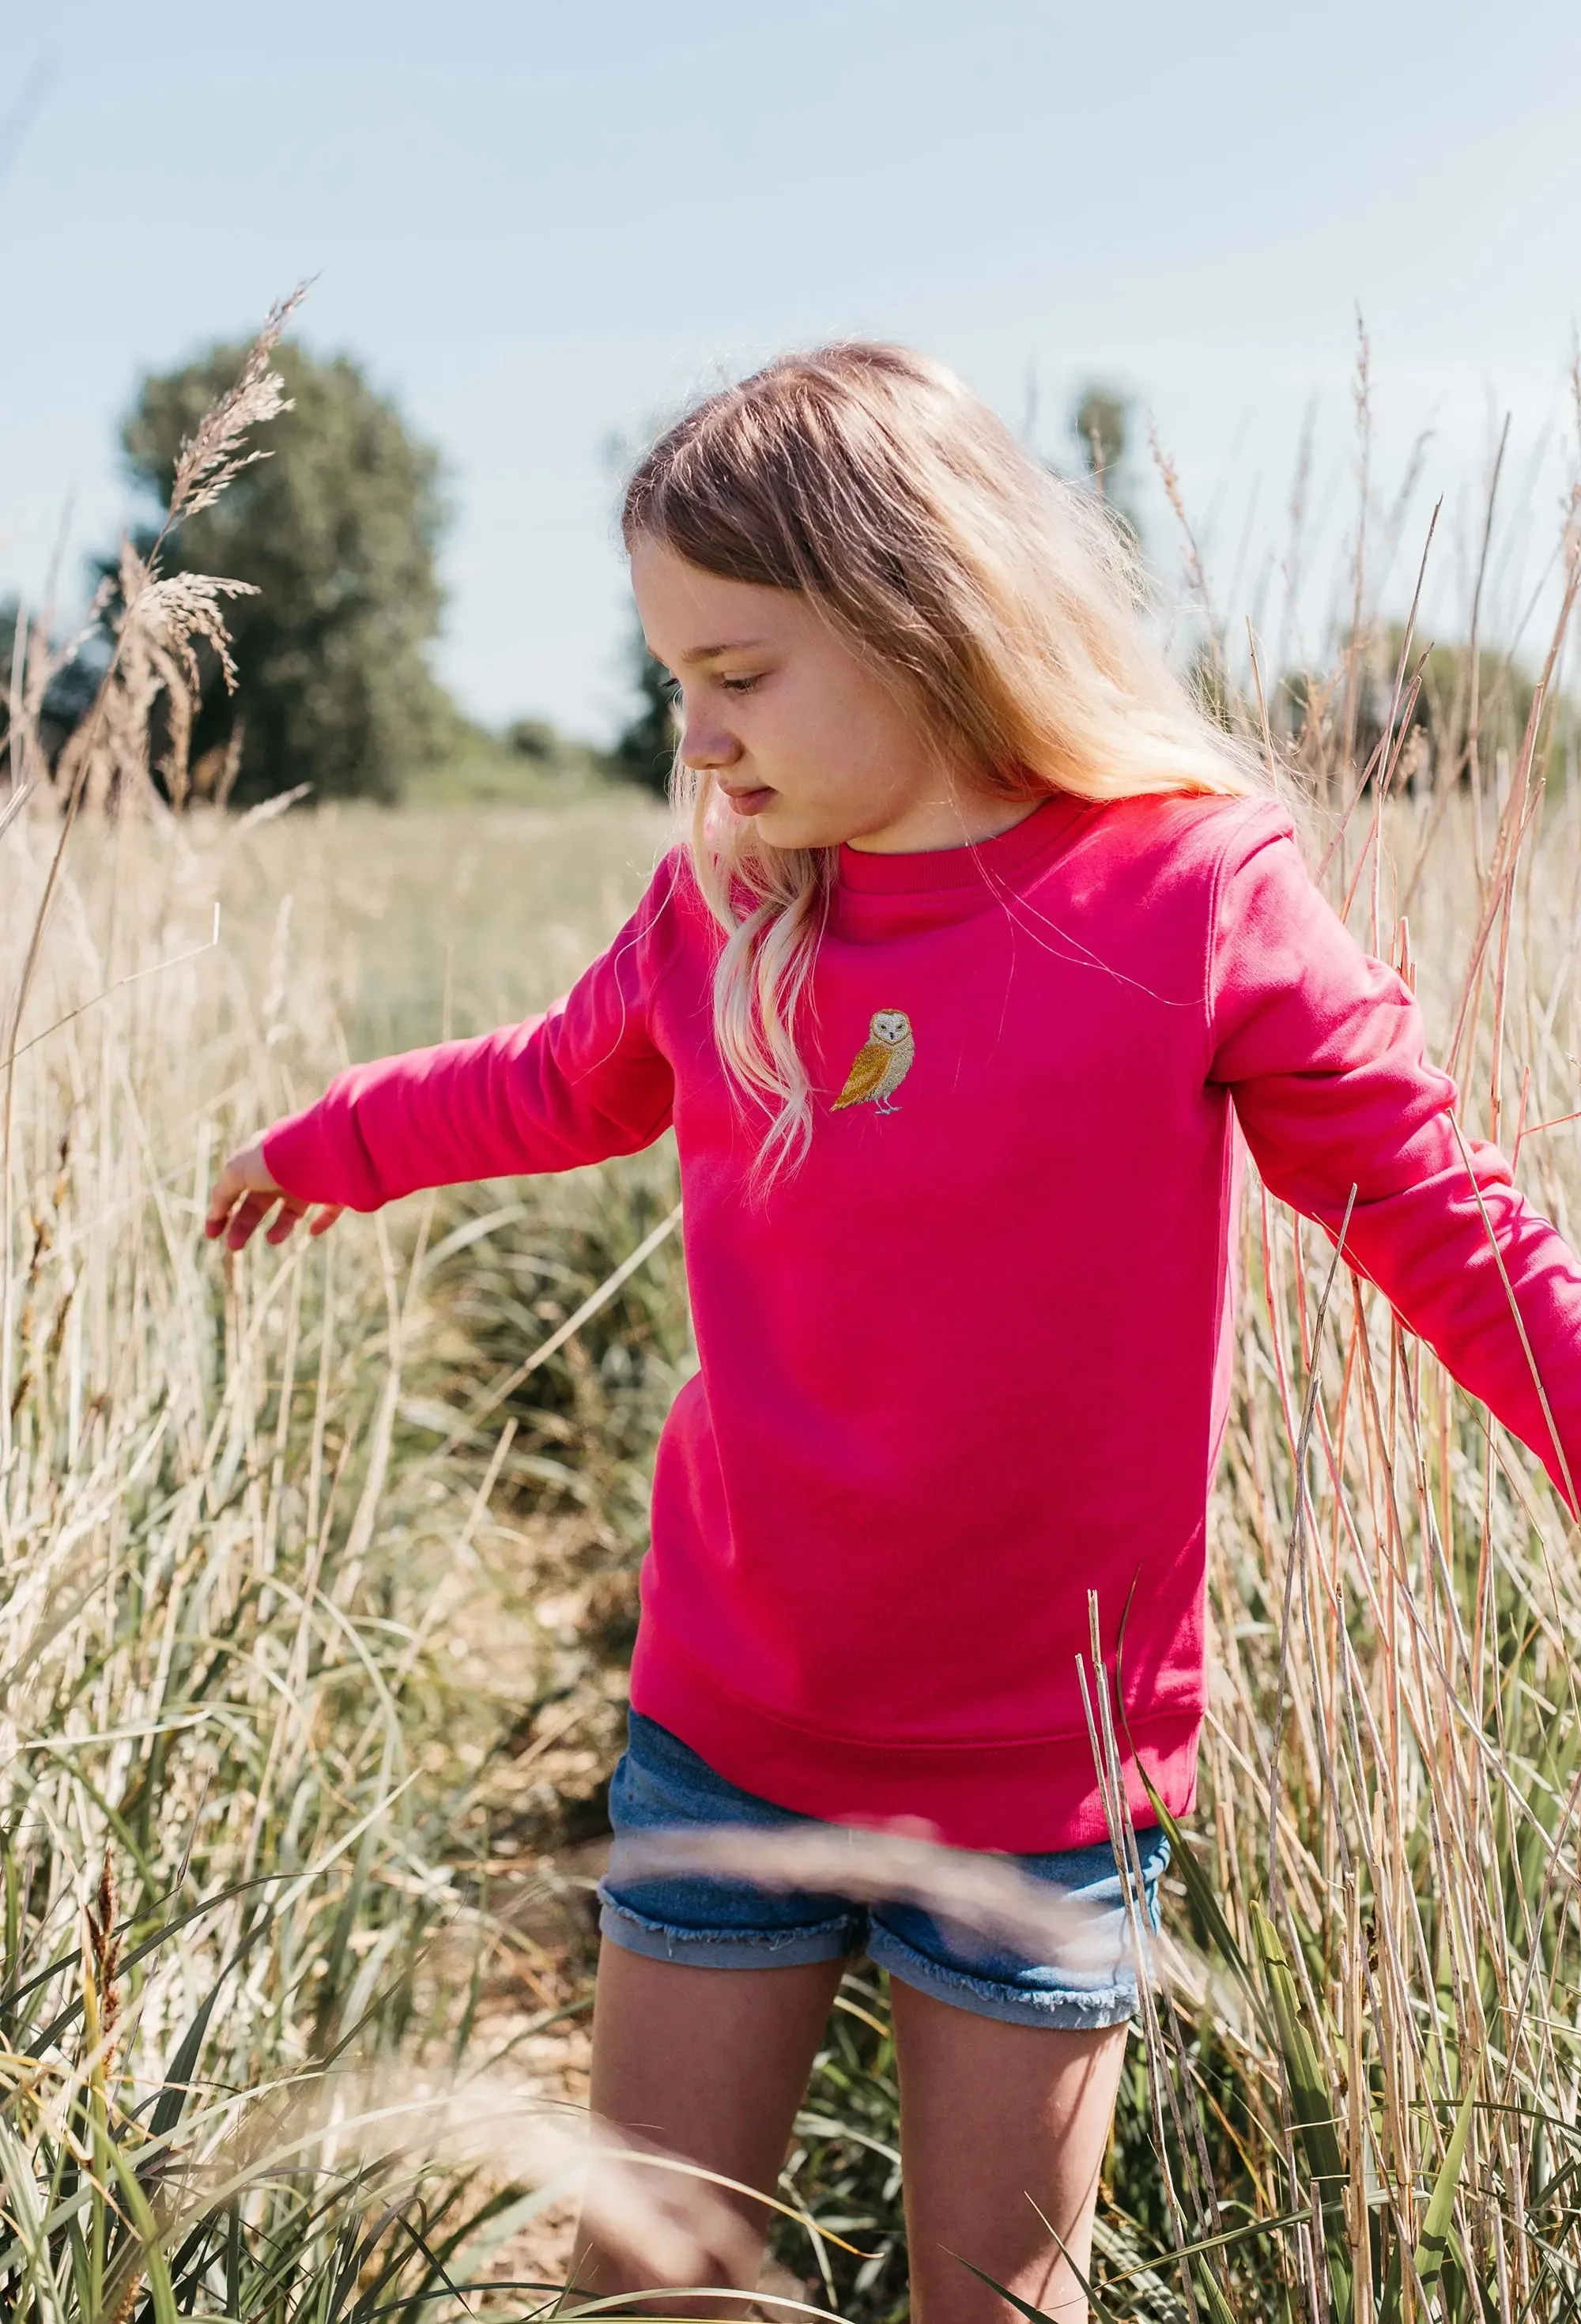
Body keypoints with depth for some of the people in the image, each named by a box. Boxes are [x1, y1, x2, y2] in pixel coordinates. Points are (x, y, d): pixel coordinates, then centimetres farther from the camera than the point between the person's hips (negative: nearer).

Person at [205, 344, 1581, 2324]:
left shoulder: (1199, 895, -14)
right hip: (725, 1730, 3)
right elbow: (566, 1081, 18)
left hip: (1036, 1768, -3)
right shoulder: (721, 905, -2)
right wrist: (321, 1144, 31)